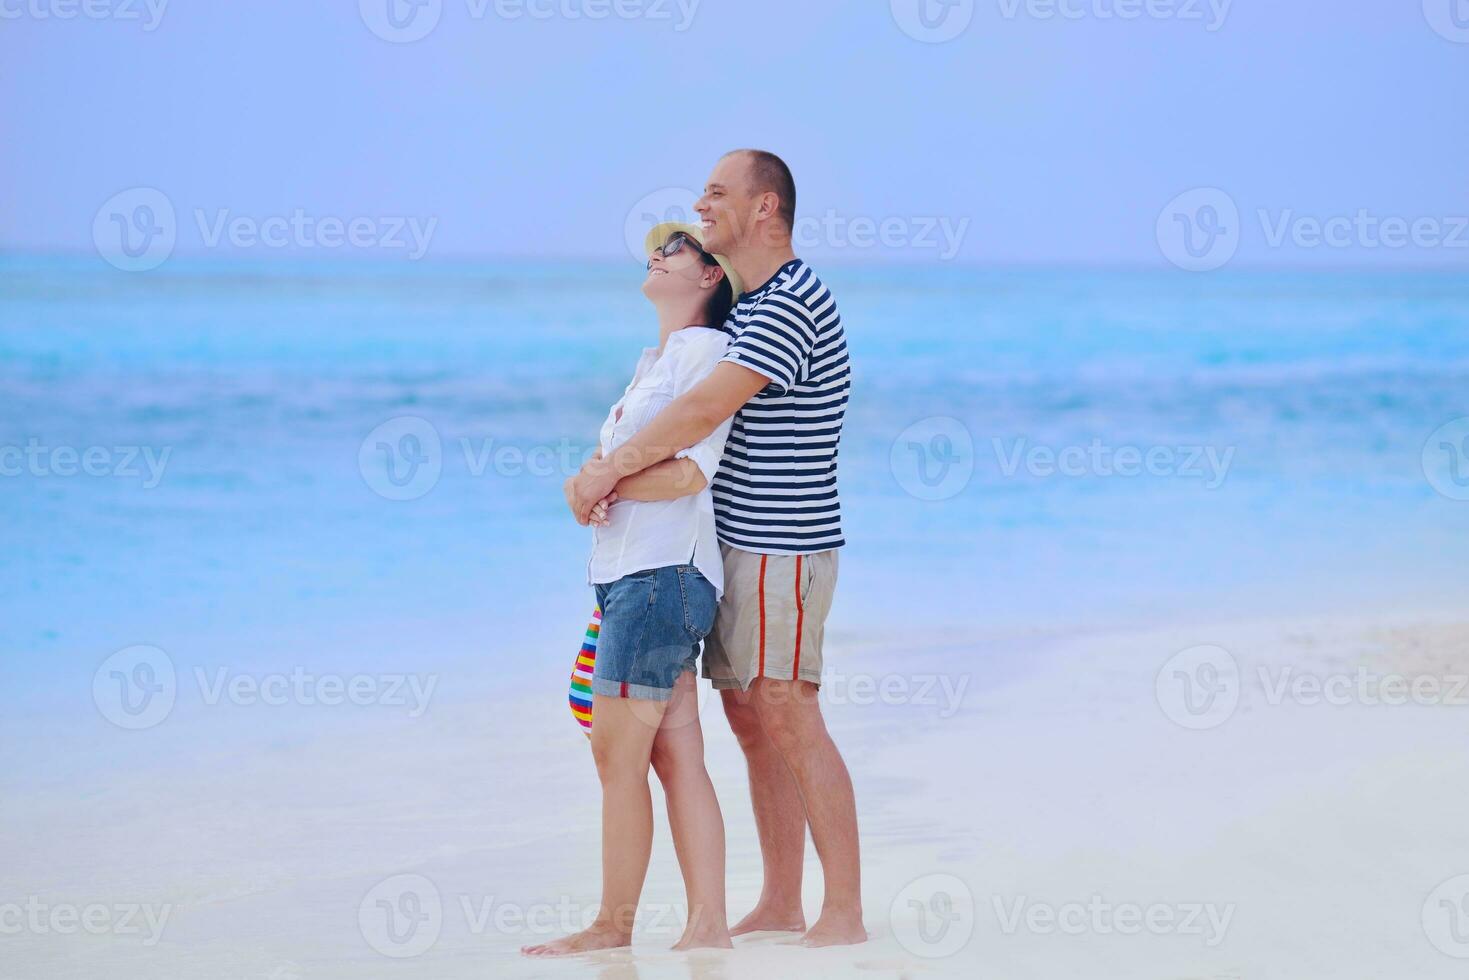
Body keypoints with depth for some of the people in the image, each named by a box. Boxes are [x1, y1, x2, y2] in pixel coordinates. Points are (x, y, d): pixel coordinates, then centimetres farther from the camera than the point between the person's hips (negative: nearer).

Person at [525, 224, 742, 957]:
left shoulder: (706, 348, -7)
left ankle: (614, 924, 0)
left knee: (617, 754, -7)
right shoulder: (654, 361, 22)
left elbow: (691, 471, -17)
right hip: (630, 574, 9)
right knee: (677, 759, 5)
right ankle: (707, 923, 4)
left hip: (662, 573, -9)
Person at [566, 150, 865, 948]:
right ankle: (780, 905, 16)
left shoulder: (792, 306, -17)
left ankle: (843, 914, -7)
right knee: (749, 717, 10)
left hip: (782, 547, -10)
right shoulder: (747, 306, 17)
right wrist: (602, 470, 4)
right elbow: (682, 408, 19)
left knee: (789, 720, -10)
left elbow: (707, 409, -25)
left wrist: (609, 471, -21)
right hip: (739, 547, 10)